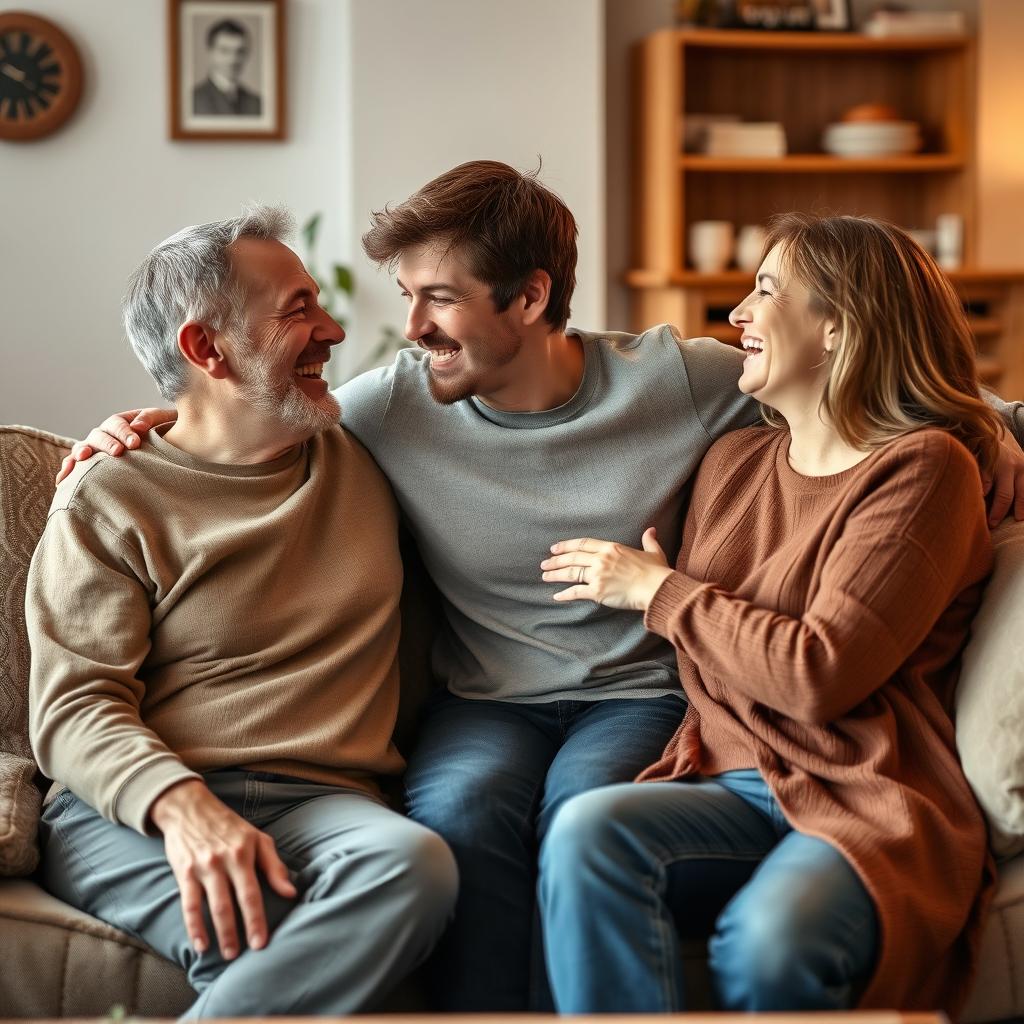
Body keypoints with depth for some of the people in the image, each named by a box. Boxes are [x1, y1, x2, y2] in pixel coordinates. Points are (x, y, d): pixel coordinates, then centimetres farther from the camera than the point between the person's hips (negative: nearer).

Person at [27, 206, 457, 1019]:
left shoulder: (364, 459, 21)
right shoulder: (109, 500, 7)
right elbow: (73, 707, -4)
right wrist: (181, 807, -22)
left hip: (318, 801, 4)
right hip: (137, 811, -4)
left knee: (413, 865, -34)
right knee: (264, 952, -38)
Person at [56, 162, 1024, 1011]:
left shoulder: (676, 381, -6)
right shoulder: (394, 404, -3)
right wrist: (153, 423, -3)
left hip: (637, 695, -1)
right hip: (485, 701, 1)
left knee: (582, 810, -34)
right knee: (463, 808, -33)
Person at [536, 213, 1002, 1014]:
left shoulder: (922, 469, -2)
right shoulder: (735, 461, 19)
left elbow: (818, 676, -13)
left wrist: (659, 590, -2)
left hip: (869, 805, -5)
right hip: (729, 789, 5)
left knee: (766, 947, -37)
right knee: (585, 831, -29)